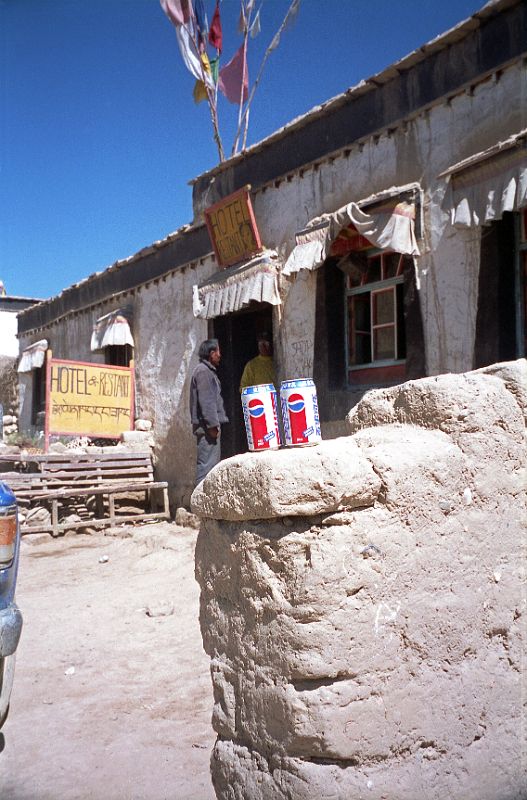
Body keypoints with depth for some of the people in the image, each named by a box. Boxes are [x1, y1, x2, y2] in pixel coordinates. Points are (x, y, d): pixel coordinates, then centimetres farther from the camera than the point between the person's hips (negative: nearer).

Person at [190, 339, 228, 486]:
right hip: (207, 427, -11)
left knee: (211, 463, 12)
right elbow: (206, 401, -18)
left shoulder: (208, 371, 21)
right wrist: (213, 424, -20)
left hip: (209, 426, 11)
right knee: (207, 463, -11)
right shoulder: (203, 371, -11)